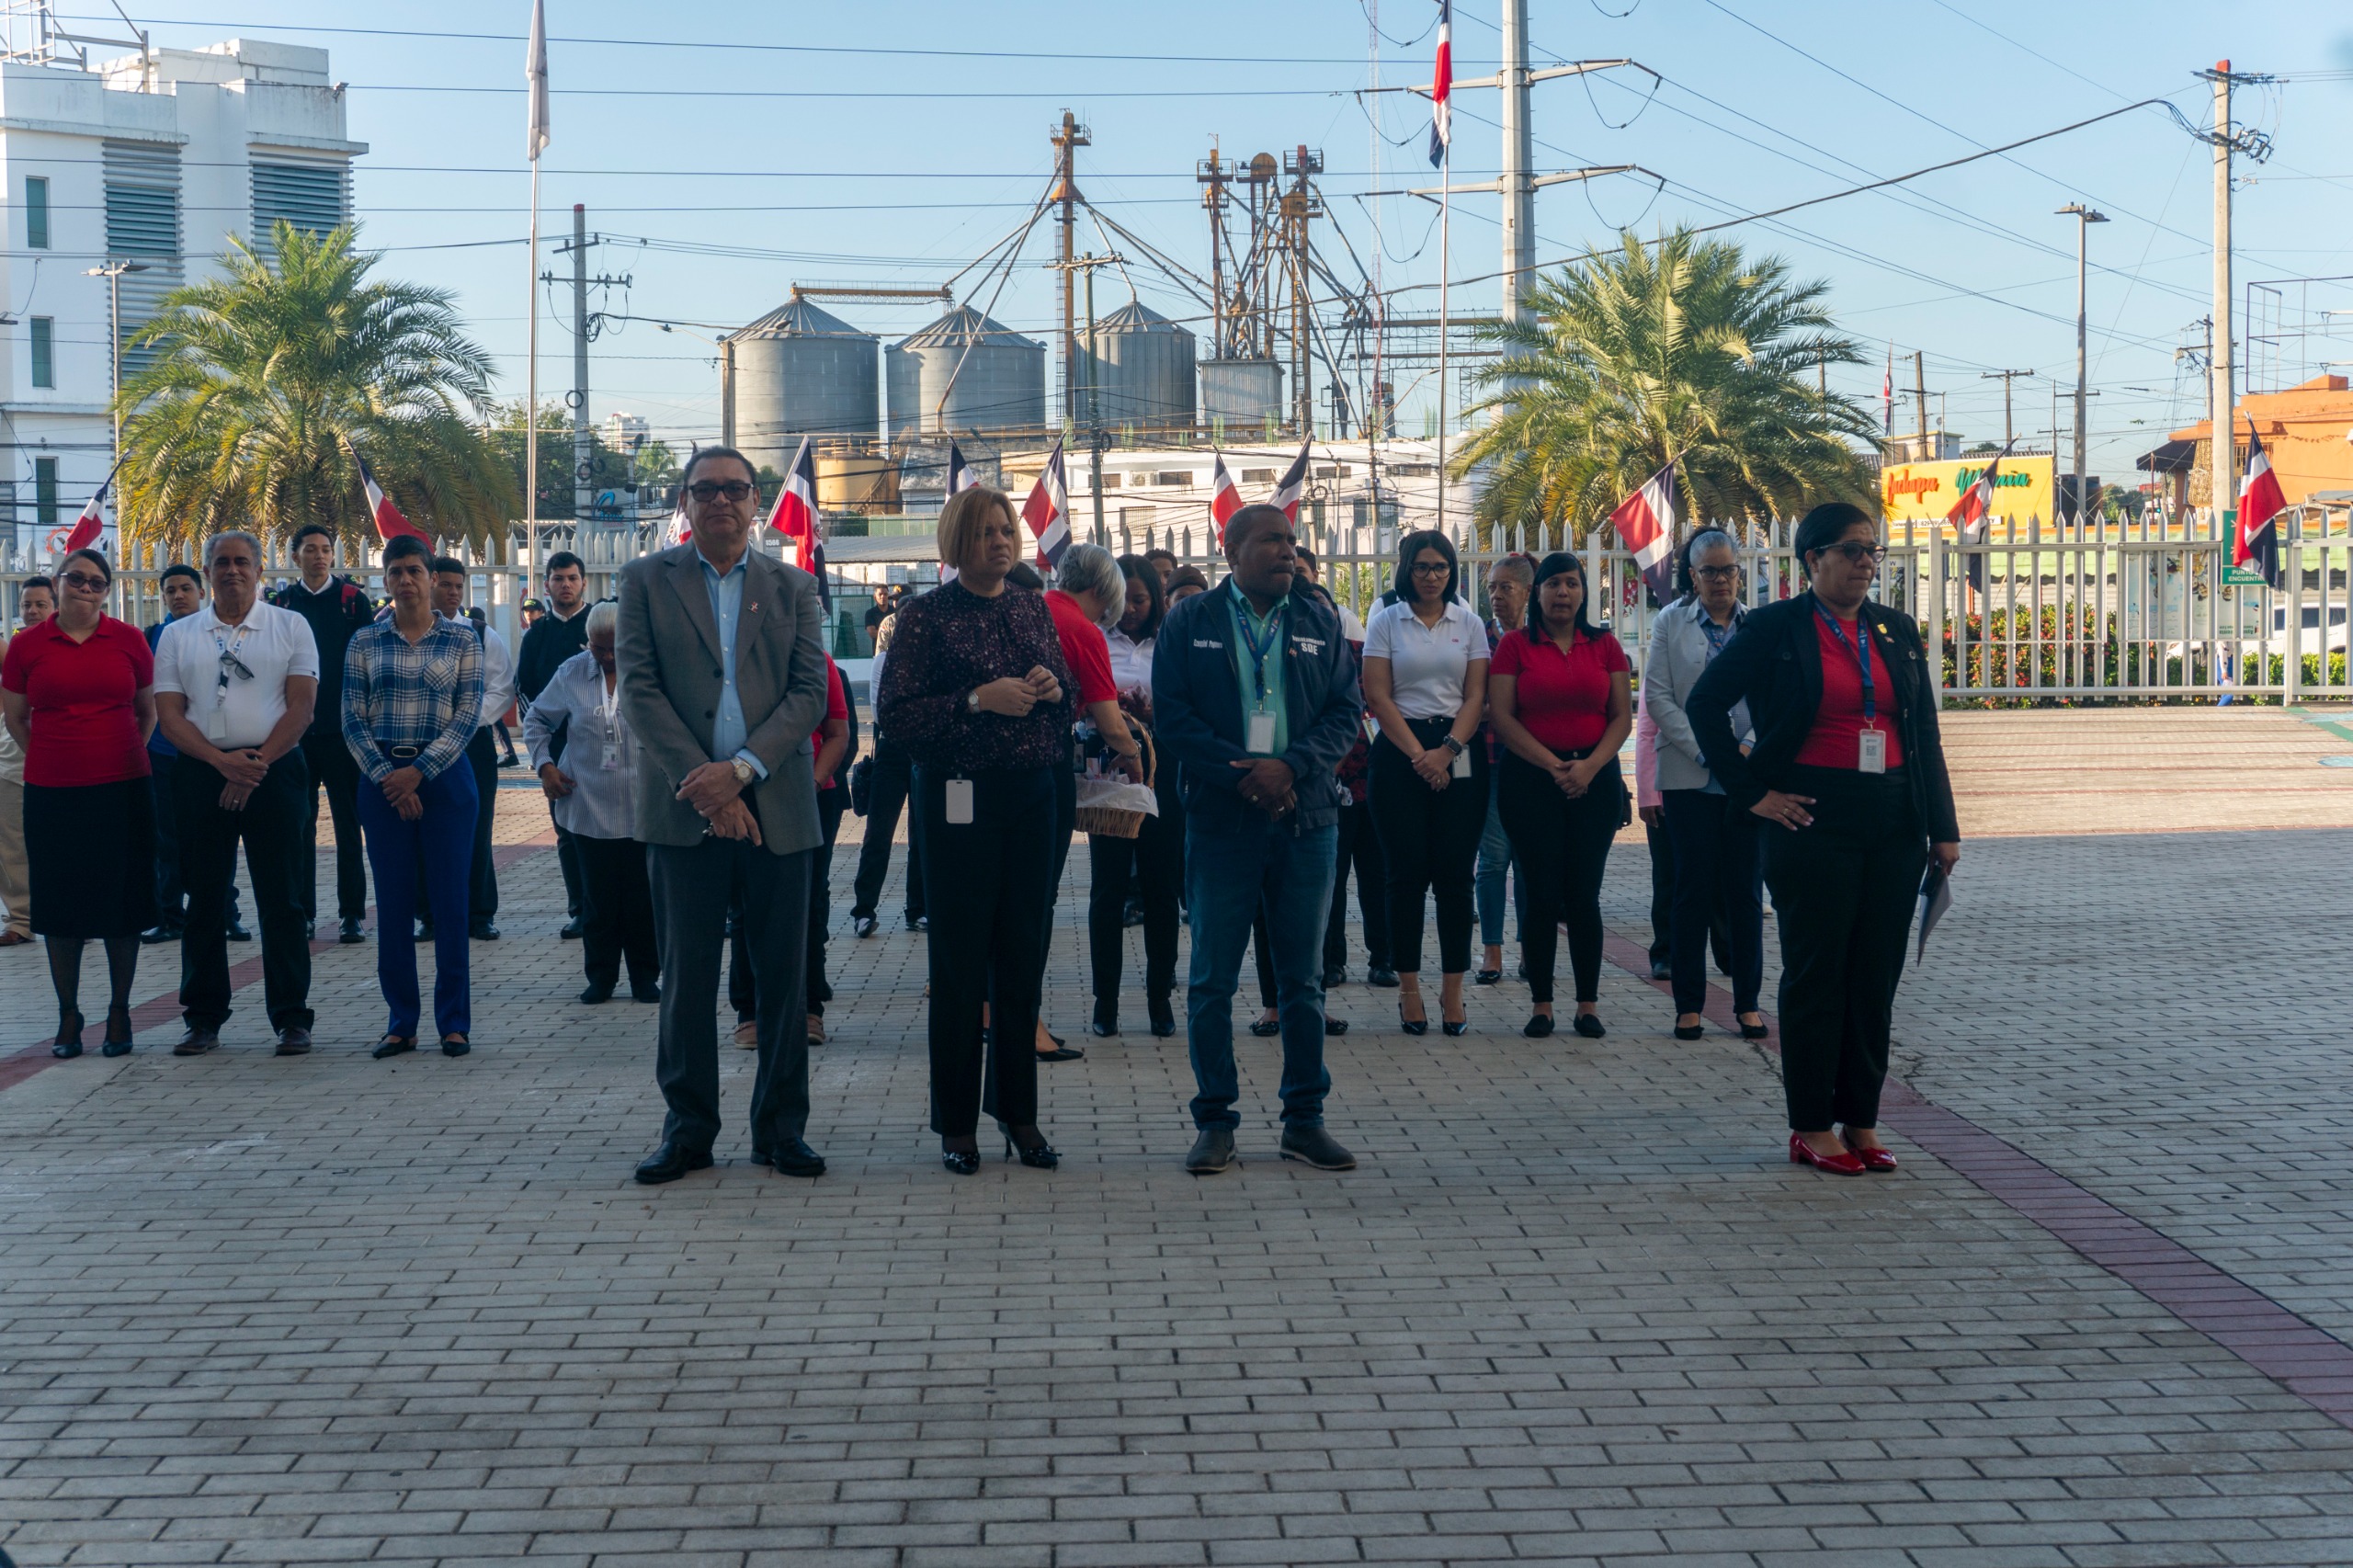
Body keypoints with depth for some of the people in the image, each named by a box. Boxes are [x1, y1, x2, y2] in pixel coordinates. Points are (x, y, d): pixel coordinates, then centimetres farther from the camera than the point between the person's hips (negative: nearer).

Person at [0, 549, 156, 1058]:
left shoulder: (128, 640, 2)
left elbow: (148, 710, 14)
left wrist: (125, 757, 11)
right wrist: (57, 757, 12)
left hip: (123, 789, 0)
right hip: (52, 794, 0)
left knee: (122, 901, 5)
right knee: (61, 905, 5)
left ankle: (119, 1011, 16)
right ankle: (68, 1015, 16)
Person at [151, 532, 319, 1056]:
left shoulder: (289, 627, 6)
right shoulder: (178, 635, 11)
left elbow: (301, 707, -1)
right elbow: (168, 713, 3)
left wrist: (257, 764, -11)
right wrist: (222, 761, -11)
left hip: (274, 771, -2)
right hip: (201, 773, 2)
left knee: (281, 899, -3)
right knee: (204, 898, 4)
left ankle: (291, 1018, 1)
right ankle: (204, 1018, 11)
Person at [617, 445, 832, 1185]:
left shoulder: (793, 586, 10)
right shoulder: (646, 580, 6)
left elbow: (810, 692, 2)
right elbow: (639, 688, -2)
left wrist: (741, 769, -12)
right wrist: (701, 784, -12)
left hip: (777, 808, 1)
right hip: (685, 810, -1)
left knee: (783, 976, 4)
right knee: (686, 977, 3)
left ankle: (781, 1126, 13)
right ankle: (688, 1128, 12)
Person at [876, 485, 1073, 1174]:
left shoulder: (1034, 610, 11)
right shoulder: (927, 616, -4)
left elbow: (1070, 696, 20)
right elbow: (894, 712, -11)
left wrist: (1052, 690, -3)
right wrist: (979, 700, -18)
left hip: (1032, 797, 5)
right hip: (960, 801, -5)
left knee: (1023, 962, 8)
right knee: (960, 966, 0)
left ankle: (1019, 1114, 17)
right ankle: (957, 1124, 9)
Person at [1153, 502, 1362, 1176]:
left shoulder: (1319, 622, 9)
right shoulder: (1189, 623, 3)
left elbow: (1346, 710, 3)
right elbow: (1173, 717, -5)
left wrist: (1290, 767, -13)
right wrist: (1242, 774, -16)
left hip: (1306, 818, 2)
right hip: (1220, 820, -2)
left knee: (1302, 979, 7)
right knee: (1211, 981, 1)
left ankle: (1305, 1120, 15)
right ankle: (1215, 1122, 10)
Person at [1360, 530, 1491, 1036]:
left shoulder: (1469, 623, 10)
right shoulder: (1386, 622, 4)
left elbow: (1476, 695, 4)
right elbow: (1378, 697, -2)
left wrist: (1448, 749, -11)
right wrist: (1419, 756, -9)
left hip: (1460, 753, 1)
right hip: (1400, 751, -1)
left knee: (1455, 875, -1)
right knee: (1407, 873, -3)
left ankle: (1452, 990, 3)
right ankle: (1409, 989, 3)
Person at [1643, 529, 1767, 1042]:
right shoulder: (1670, 624, 6)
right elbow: (1657, 697, 0)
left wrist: (1750, 750, -12)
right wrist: (1703, 750, -9)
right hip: (1690, 778, -1)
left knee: (1746, 890, 2)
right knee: (1694, 890, 0)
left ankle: (1748, 1003, 9)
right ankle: (1689, 1004, 6)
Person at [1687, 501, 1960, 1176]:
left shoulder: (1897, 631, 11)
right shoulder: (1775, 628, -3)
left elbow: (1926, 734, 12)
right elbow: (1705, 703, -2)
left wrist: (1943, 828, 8)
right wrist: (1751, 793, -5)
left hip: (1894, 822, 5)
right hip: (1814, 820, -5)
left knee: (1877, 976, 6)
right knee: (1816, 975, 0)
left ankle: (1861, 1122, 15)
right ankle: (1811, 1128, 7)